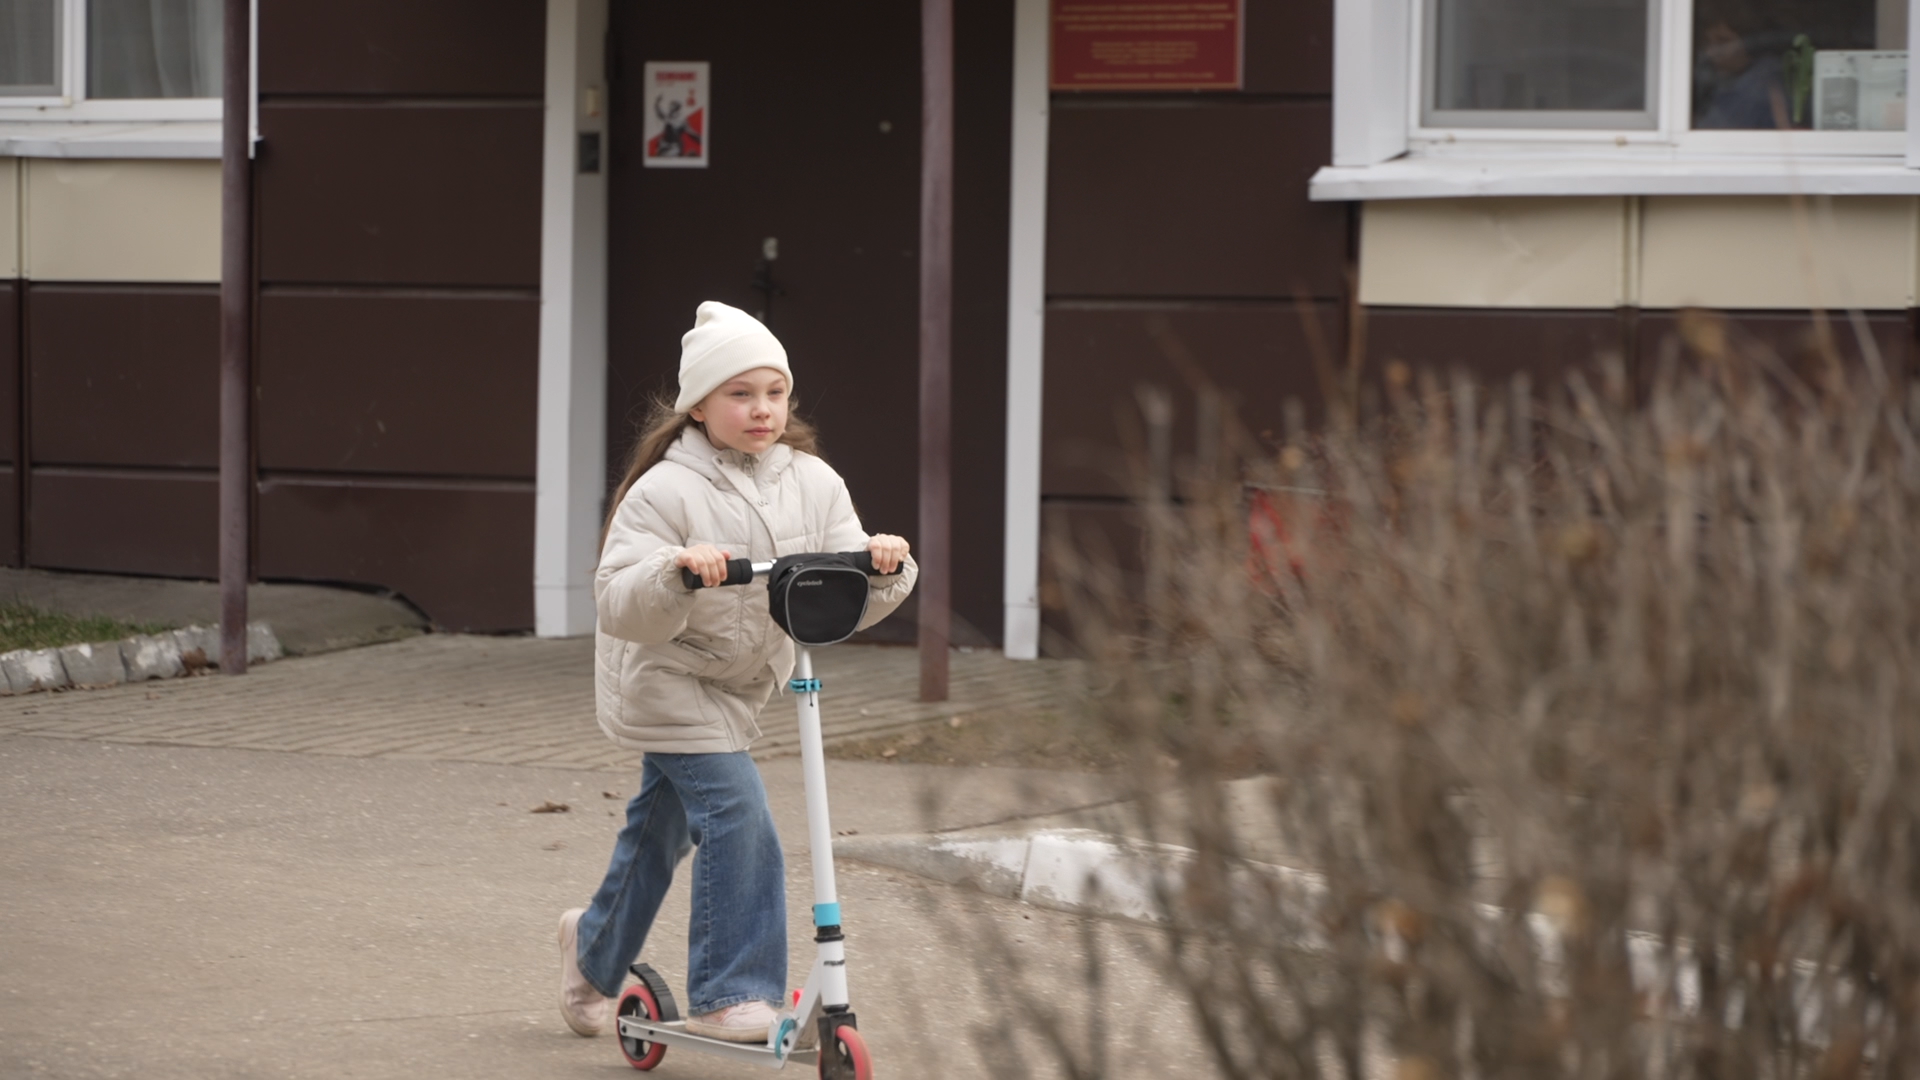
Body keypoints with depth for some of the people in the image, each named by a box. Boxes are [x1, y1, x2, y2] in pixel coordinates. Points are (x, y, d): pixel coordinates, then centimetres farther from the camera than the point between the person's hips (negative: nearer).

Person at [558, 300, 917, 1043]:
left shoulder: (812, 484, -6)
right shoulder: (664, 492, -21)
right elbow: (619, 606, -27)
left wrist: (882, 568, -29)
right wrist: (676, 570, -44)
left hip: (737, 687, 6)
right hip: (667, 681, -6)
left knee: (660, 828, 22)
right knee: (736, 814, -21)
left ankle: (596, 948, 45)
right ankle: (730, 995, -16)